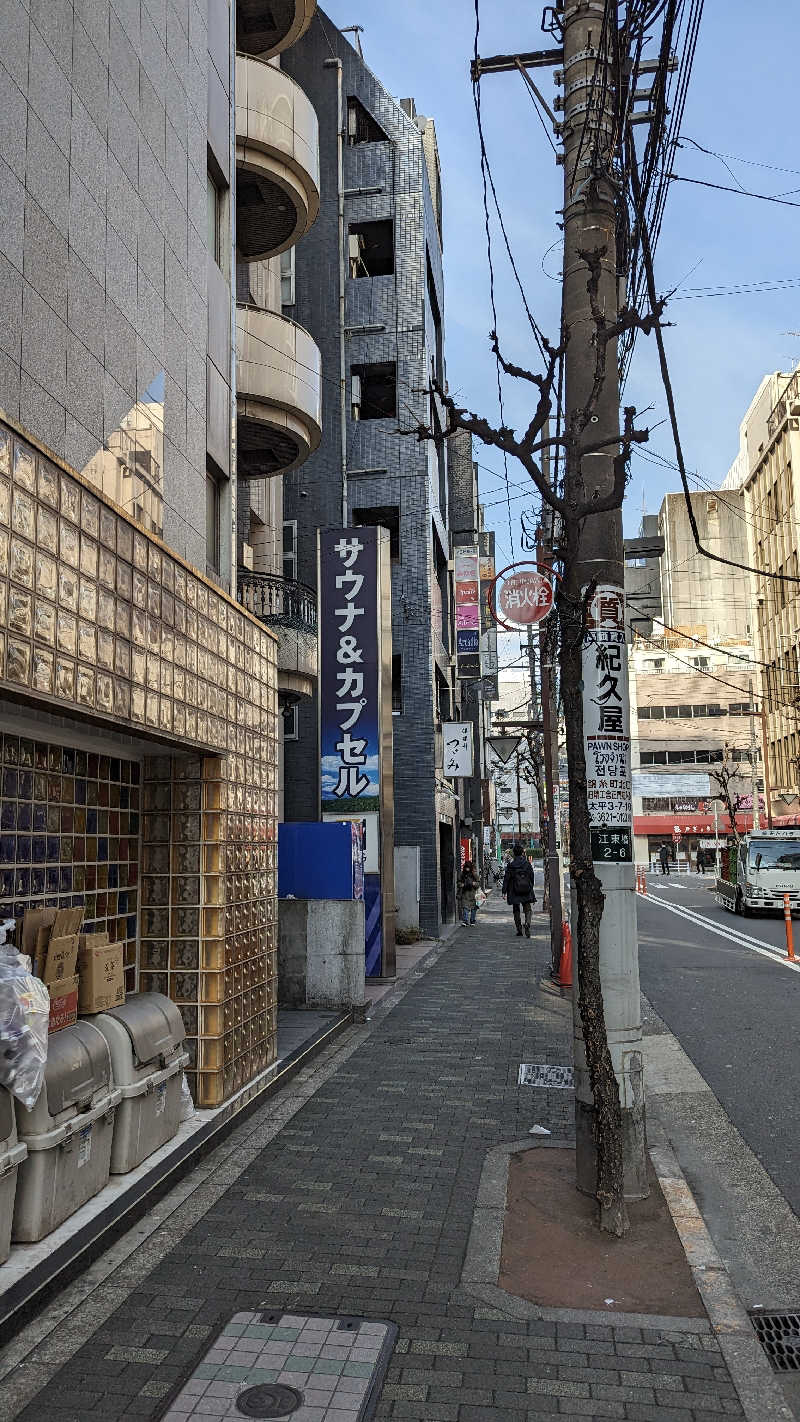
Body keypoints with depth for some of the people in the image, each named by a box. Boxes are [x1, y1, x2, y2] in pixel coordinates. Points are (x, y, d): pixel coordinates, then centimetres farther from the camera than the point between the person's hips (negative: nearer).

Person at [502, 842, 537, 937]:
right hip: (526, 890, 0)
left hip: (514, 891, 0)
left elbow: (506, 878, -4)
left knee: (516, 910, 12)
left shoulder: (510, 864, -5)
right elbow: (532, 877, 5)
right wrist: (531, 888, 17)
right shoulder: (527, 863, -1)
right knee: (527, 909, 4)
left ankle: (519, 930, 12)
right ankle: (527, 924, -24)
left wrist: (504, 891, -1)